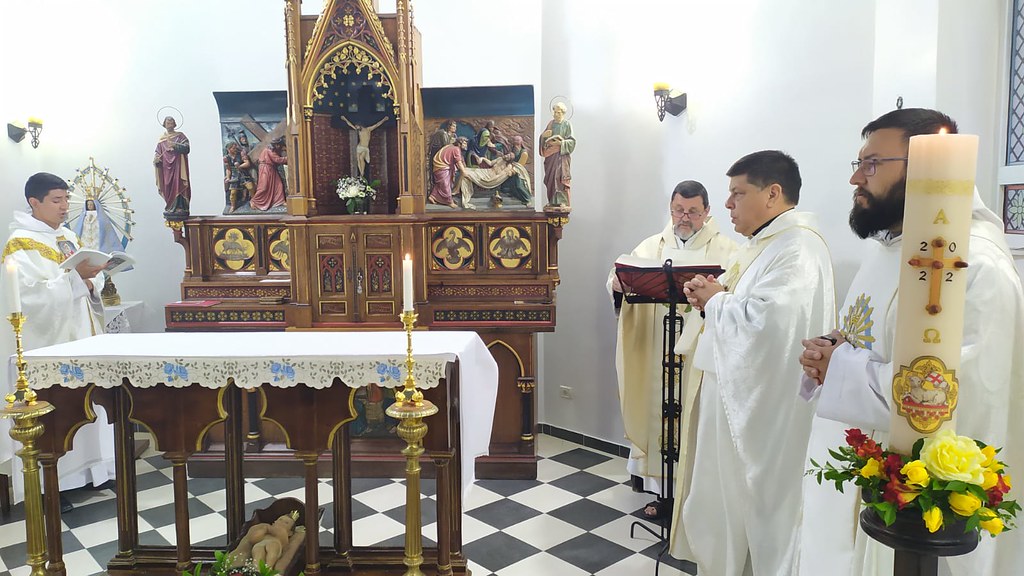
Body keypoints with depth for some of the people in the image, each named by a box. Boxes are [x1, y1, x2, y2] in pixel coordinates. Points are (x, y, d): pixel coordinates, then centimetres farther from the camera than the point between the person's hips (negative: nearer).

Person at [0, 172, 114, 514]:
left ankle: (80, 470, 23)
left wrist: (91, 282, -8)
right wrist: (76, 277, -26)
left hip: (79, 336, 7)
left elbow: (92, 281, 14)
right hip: (45, 343, -7)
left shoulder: (68, 237, 13)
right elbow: (32, 296, -21)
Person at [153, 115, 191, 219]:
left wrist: (175, 145, -23)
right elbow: (158, 152, 13)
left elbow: (186, 147, -8)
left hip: (177, 166, -3)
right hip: (166, 167, 3)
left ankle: (180, 208, -14)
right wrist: (156, 159, -9)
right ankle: (170, 208, 5)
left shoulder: (180, 136, 7)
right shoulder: (161, 139, 17)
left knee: (178, 185, -13)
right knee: (168, 187, 0)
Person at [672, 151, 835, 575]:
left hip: (765, 407, -10)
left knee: (753, 507, 4)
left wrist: (715, 299, -14)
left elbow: (763, 321, -31)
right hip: (737, 393, 10)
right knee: (728, 500, 18)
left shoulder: (797, 248, -19)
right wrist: (712, 299, 1)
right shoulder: (760, 244, 14)